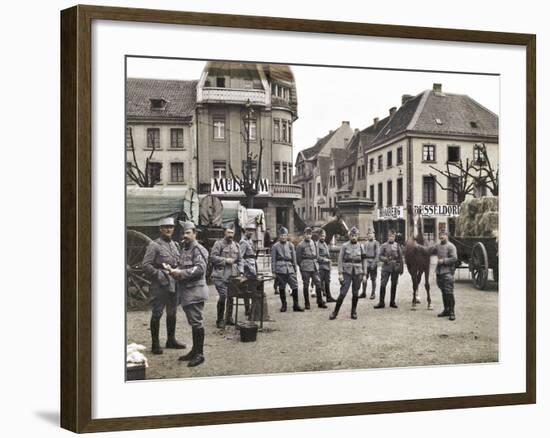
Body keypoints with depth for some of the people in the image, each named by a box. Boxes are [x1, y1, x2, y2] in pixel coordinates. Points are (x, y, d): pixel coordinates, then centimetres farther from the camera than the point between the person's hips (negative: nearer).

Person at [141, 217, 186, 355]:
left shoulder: (175, 245, 13)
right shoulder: (154, 245, -8)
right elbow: (145, 264, -14)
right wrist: (159, 274, -18)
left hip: (173, 285, 7)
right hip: (159, 286, -7)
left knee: (172, 313, 16)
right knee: (157, 314, -1)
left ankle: (171, 340, 29)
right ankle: (155, 344, 6)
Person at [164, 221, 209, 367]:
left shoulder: (198, 249, -11)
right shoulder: (184, 249, 17)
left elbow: (200, 269, -21)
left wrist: (180, 273, -22)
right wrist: (173, 270, 0)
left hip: (195, 291, -9)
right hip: (185, 292, 9)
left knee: (196, 322, -5)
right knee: (193, 322, 16)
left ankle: (199, 354, 1)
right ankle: (194, 350, 25)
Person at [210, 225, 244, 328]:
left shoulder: (236, 245, 15)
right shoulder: (219, 243, -3)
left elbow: (239, 260, 18)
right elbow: (212, 257, -10)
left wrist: (240, 271, 5)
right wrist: (225, 260, -13)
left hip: (232, 276, 6)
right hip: (220, 276, -6)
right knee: (223, 296, -13)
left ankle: (229, 318, 21)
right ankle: (220, 320, -1)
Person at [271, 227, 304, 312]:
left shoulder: (290, 245, 8)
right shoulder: (275, 246, 2)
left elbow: (294, 258, 13)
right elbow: (273, 259, 3)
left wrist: (295, 269, 11)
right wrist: (273, 271, 0)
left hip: (290, 269, 2)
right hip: (280, 269, -2)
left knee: (295, 287, -4)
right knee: (281, 288, 6)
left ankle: (296, 305, 5)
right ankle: (283, 305, 18)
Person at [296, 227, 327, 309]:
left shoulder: (314, 243, 11)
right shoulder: (300, 245, -3)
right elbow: (298, 257, 0)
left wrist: (316, 262, 11)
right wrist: (301, 266, -1)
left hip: (315, 268, 4)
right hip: (305, 268, -4)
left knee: (318, 283, 0)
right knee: (306, 285, 3)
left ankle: (320, 302, 8)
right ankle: (307, 303, 10)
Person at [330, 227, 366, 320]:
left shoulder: (361, 247, 6)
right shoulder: (345, 246, 0)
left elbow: (364, 261, 9)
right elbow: (340, 260, -2)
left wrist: (364, 274, 4)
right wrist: (340, 273, -9)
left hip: (358, 273, 2)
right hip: (347, 273, -2)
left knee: (355, 294, 6)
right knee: (343, 293, -8)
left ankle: (354, 312, 17)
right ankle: (335, 312, 0)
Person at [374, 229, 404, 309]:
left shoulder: (397, 246, 6)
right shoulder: (384, 246, 4)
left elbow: (401, 258, 7)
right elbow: (379, 256, 3)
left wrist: (401, 268, 4)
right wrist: (386, 259, -16)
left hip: (395, 268, 1)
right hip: (386, 267, -1)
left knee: (394, 285, 7)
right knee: (383, 284, -7)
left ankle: (392, 302, 17)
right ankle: (381, 302, -3)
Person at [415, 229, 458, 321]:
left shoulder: (451, 246, -8)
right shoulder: (437, 245, 14)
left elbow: (454, 258, -15)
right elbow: (428, 250, 19)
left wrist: (443, 260, -15)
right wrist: (418, 245, 14)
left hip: (447, 273, -7)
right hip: (439, 272, 7)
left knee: (449, 293, -9)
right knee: (443, 292, 14)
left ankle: (452, 312, -7)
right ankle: (446, 310, 23)